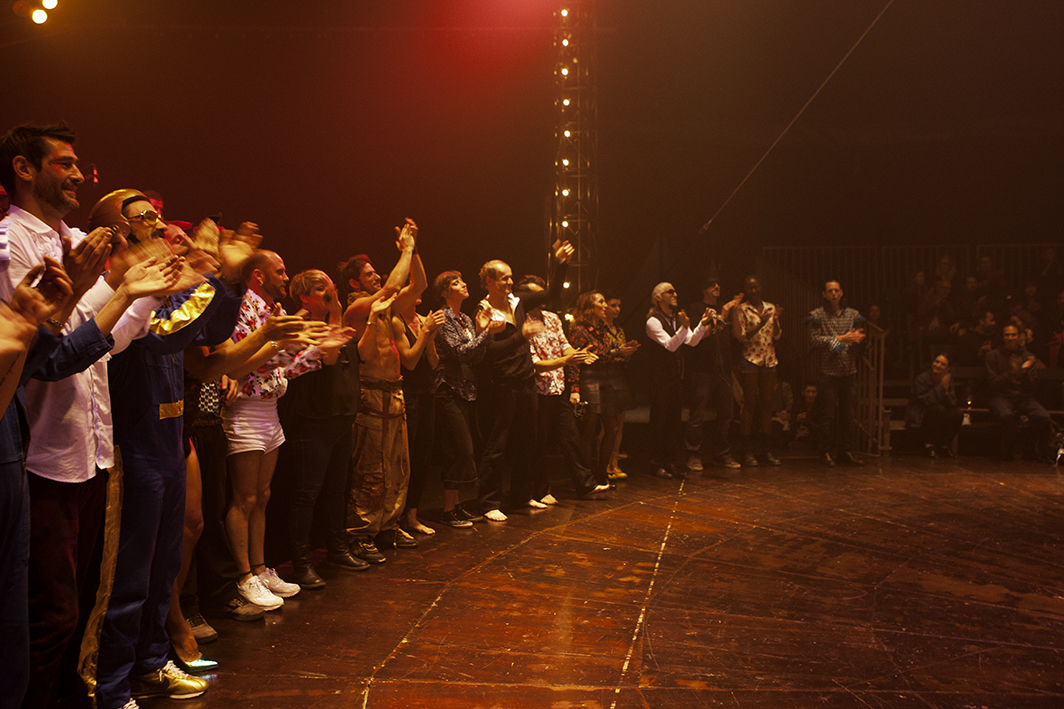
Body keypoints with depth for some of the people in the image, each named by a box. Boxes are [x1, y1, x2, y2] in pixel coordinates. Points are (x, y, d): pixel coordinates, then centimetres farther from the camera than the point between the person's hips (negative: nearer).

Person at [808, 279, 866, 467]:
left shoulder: (853, 314, 13)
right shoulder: (817, 315, 2)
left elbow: (860, 337, 17)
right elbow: (814, 340, -9)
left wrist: (859, 338, -8)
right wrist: (841, 339, -13)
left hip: (849, 372, 4)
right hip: (829, 372, -4)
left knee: (848, 413, 6)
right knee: (828, 414, -3)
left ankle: (845, 452, 15)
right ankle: (826, 452, 6)